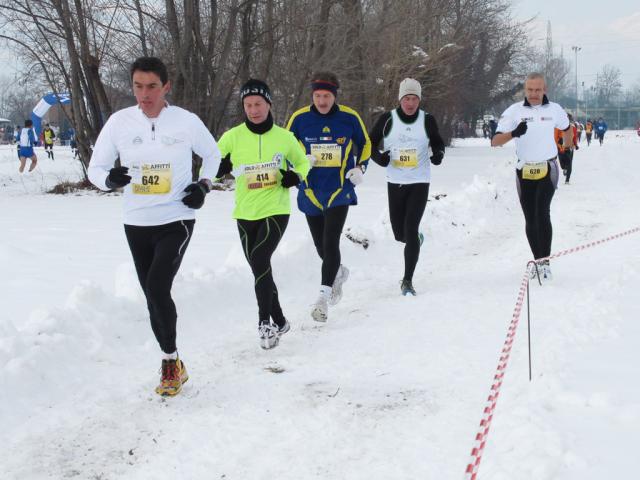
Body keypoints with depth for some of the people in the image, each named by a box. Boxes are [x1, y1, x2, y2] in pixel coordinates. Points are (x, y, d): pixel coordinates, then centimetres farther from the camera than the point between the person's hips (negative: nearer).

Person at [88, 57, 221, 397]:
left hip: (177, 220, -3)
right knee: (153, 295, 10)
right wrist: (109, 179, -21)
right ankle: (173, 366, 24)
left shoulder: (187, 122, -7)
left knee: (157, 288, -20)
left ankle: (170, 362, -3)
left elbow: (212, 154, 13)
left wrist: (203, 185, -3)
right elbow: (95, 167, 1)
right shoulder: (119, 121, -4)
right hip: (136, 223, 4)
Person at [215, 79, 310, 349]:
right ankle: (279, 322, 27)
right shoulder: (232, 137, -2)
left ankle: (265, 321, -14)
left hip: (276, 211, -3)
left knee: (260, 261, -22)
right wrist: (220, 167, -20)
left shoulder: (284, 137, -1)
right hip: (245, 215, 3)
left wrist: (296, 176, -6)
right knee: (260, 269, 11)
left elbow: (302, 162, 16)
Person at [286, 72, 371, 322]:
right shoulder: (299, 118, -5)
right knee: (321, 247, 13)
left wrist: (360, 168, -2)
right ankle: (338, 273, 45)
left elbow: (364, 144, 13)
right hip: (310, 191, 3)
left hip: (340, 191, -2)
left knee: (330, 243, -17)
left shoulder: (349, 118, -5)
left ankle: (323, 298, -15)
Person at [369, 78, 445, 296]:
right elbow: (370, 143, 4)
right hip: (395, 182, 2)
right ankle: (416, 239, 48)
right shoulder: (387, 119, -4)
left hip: (419, 182, -1)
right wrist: (378, 157, -16)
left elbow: (438, 142, 13)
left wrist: (438, 153, -10)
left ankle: (407, 281, -6)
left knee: (410, 230, -12)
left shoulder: (427, 120, -2)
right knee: (399, 233, 9)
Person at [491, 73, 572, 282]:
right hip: (524, 172, 1)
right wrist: (513, 133, -29)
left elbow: (566, 129, 23)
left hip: (547, 170, -1)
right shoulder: (514, 111, -5)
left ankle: (545, 260, -15)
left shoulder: (554, 110, 0)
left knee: (542, 213, -18)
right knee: (530, 219, 7)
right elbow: (495, 141, -12)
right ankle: (538, 260, 21)